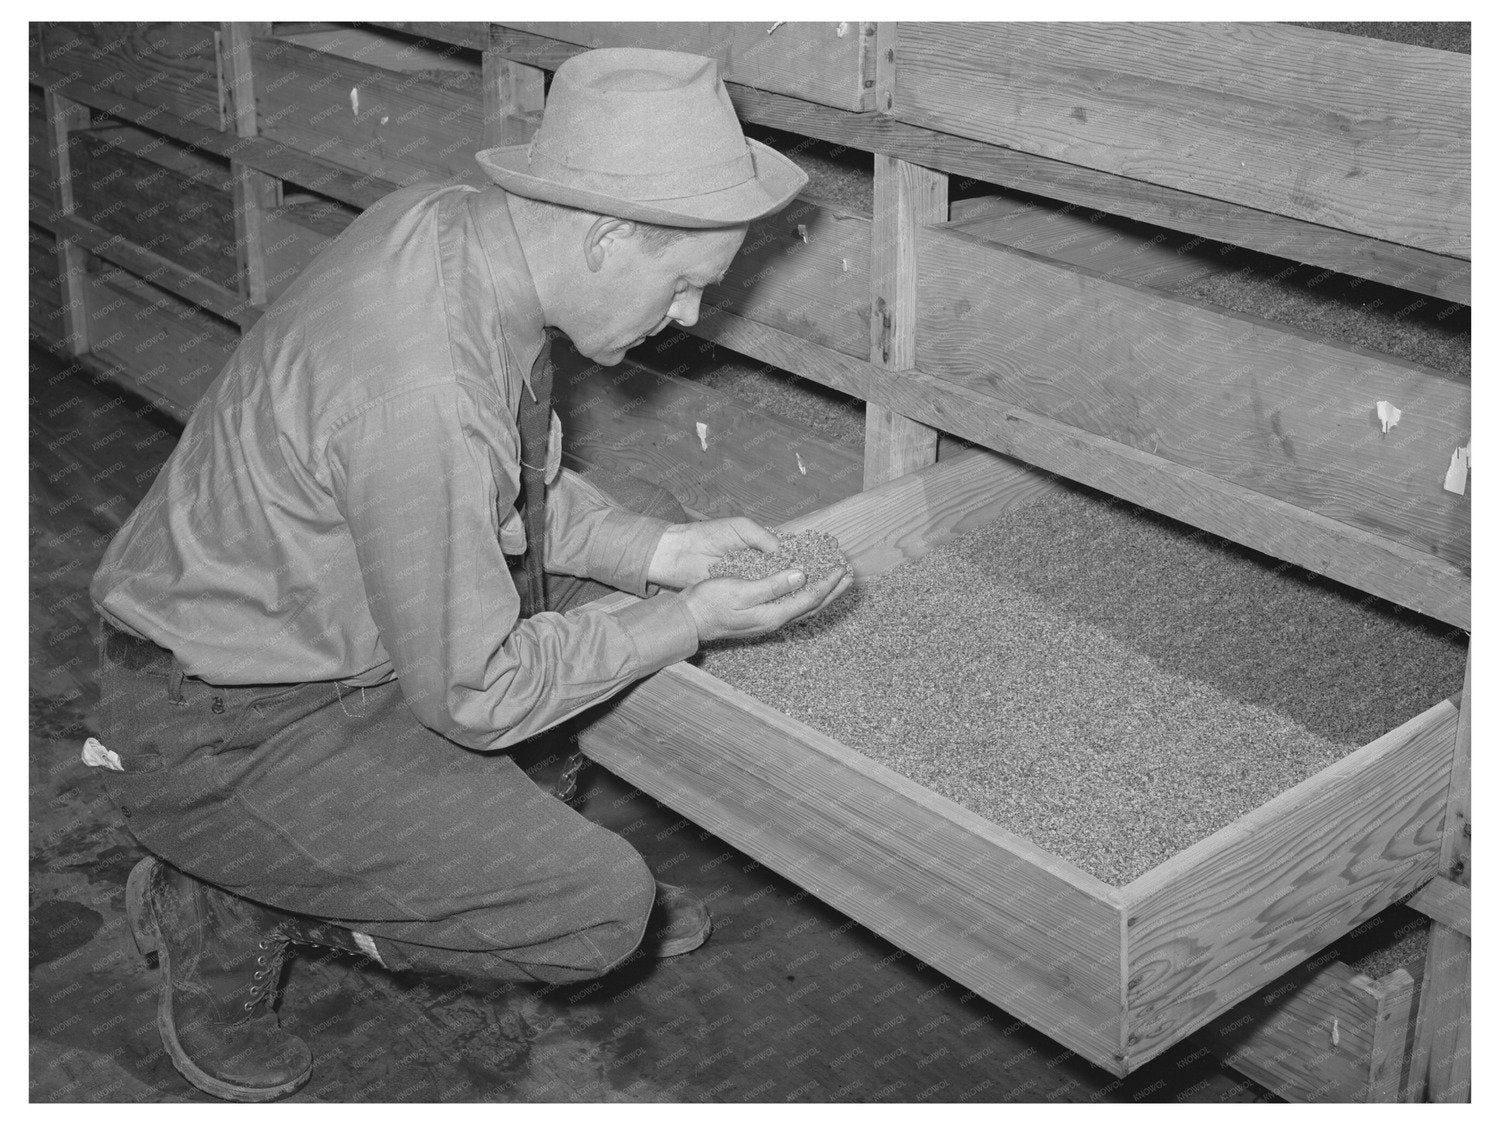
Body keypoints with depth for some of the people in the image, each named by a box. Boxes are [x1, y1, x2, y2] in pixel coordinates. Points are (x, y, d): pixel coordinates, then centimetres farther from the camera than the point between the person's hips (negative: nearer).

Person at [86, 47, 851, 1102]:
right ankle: (226, 908, 2)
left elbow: (519, 489, 8)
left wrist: (662, 551, -5)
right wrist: (687, 622, -15)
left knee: (650, 514, 10)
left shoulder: (456, 224, -7)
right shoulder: (423, 391, -35)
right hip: (227, 728, -9)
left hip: (331, 613, 9)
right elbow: (470, 694, -24)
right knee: (597, 910, -17)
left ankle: (496, 820, 16)